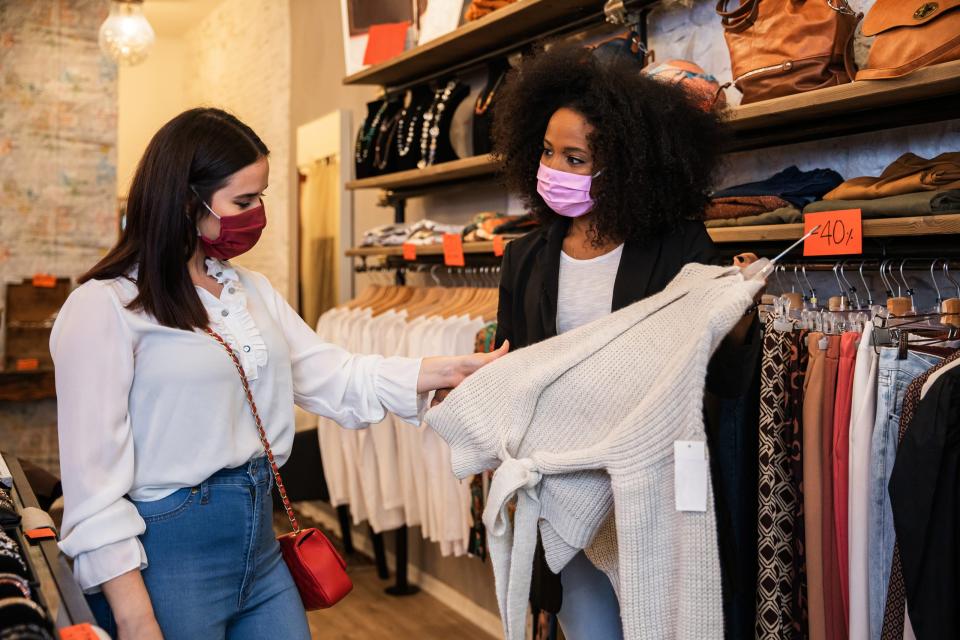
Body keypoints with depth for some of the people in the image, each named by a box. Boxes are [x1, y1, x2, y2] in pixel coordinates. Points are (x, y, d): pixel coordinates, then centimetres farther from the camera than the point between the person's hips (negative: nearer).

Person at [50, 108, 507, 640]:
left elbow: (333, 379, 8)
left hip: (258, 539, 7)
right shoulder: (106, 307, -13)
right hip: (165, 551, -7)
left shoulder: (251, 292, 11)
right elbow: (95, 476, -16)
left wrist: (452, 369, -1)